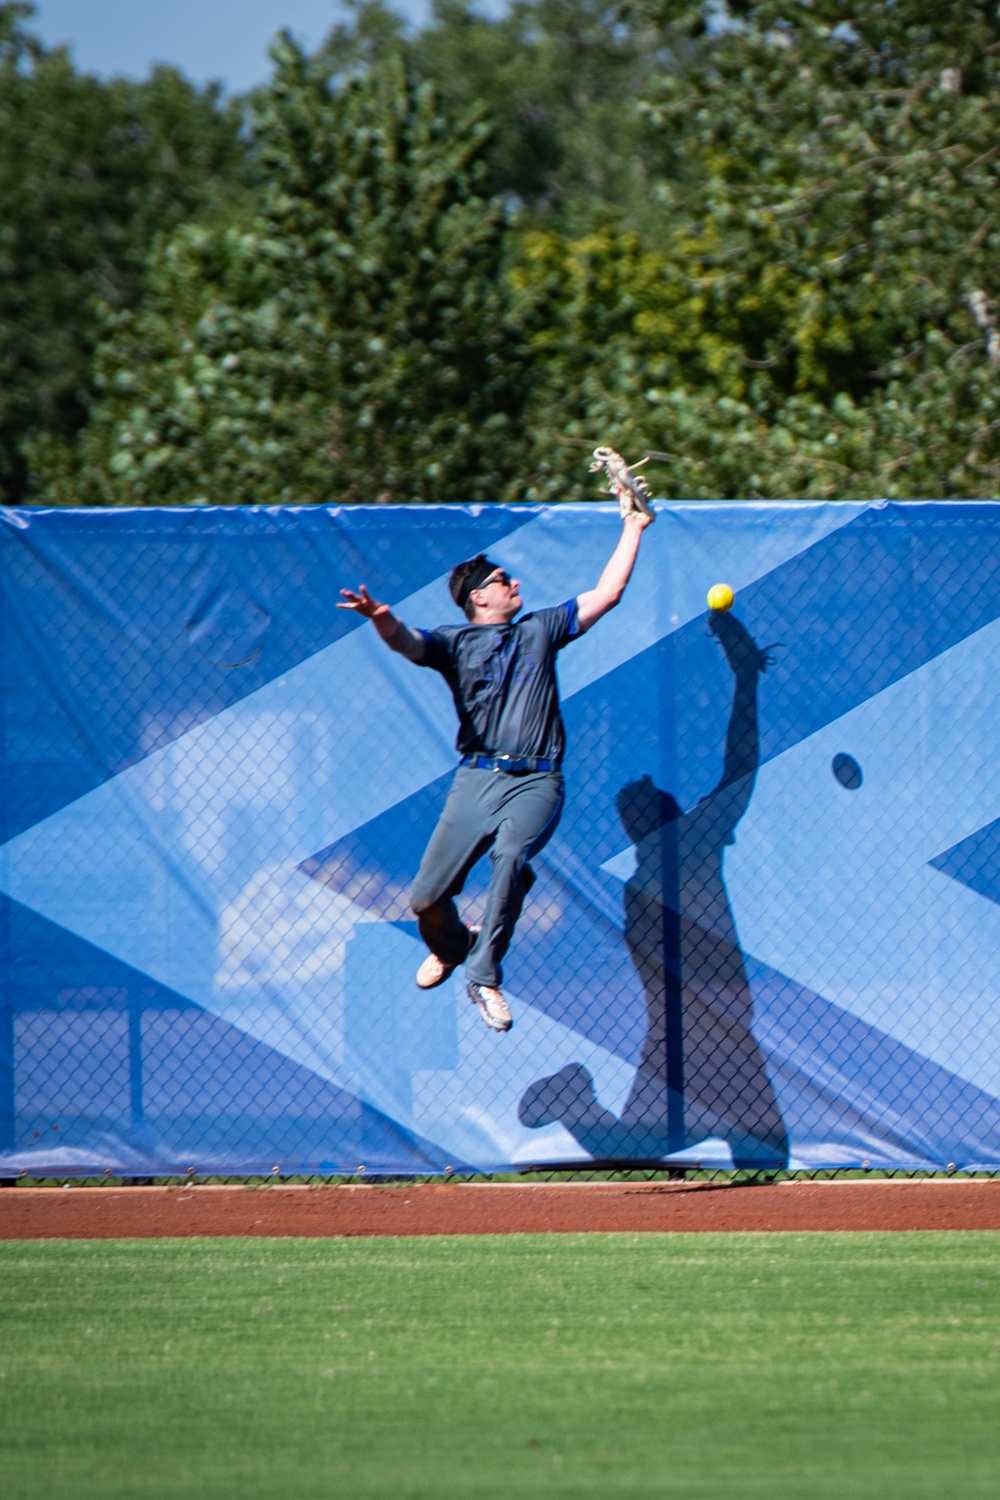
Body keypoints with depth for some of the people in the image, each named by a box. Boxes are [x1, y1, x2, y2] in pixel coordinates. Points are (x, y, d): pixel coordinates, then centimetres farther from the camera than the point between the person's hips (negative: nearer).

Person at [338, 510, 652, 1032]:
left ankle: (484, 976, -22)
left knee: (510, 854, -33)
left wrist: (632, 529, 23)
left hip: (536, 782, 0)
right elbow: (407, 641, -9)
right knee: (427, 898, -4)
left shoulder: (540, 629, 20)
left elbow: (607, 593, 23)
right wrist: (382, 619, -32)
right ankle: (452, 946, 34)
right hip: (477, 777, 0)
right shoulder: (455, 641, 11)